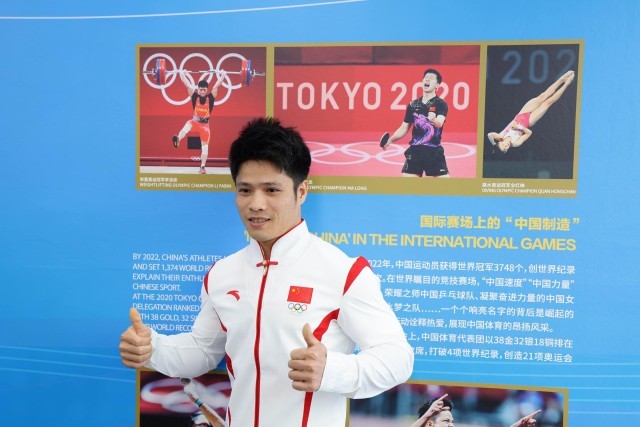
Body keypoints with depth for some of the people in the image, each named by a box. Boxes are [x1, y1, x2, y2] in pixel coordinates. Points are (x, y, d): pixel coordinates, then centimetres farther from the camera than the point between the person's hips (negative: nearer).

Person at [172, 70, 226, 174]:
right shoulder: (194, 95, -3)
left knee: (205, 146, 0)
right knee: (187, 126, -36)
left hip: (205, 124, 1)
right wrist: (181, 73, 2)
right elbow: (186, 83, -1)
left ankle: (203, 166, 4)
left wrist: (222, 75, -1)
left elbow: (217, 85, -3)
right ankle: (178, 139, -64)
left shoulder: (211, 97, -5)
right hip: (194, 121, -1)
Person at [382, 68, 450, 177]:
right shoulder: (413, 105, 8)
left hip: (434, 152, -3)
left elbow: (439, 124, -23)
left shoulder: (441, 104, -4)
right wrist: (390, 140, 0)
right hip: (415, 151, 3)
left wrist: (434, 120, -46)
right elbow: (404, 128, 15)